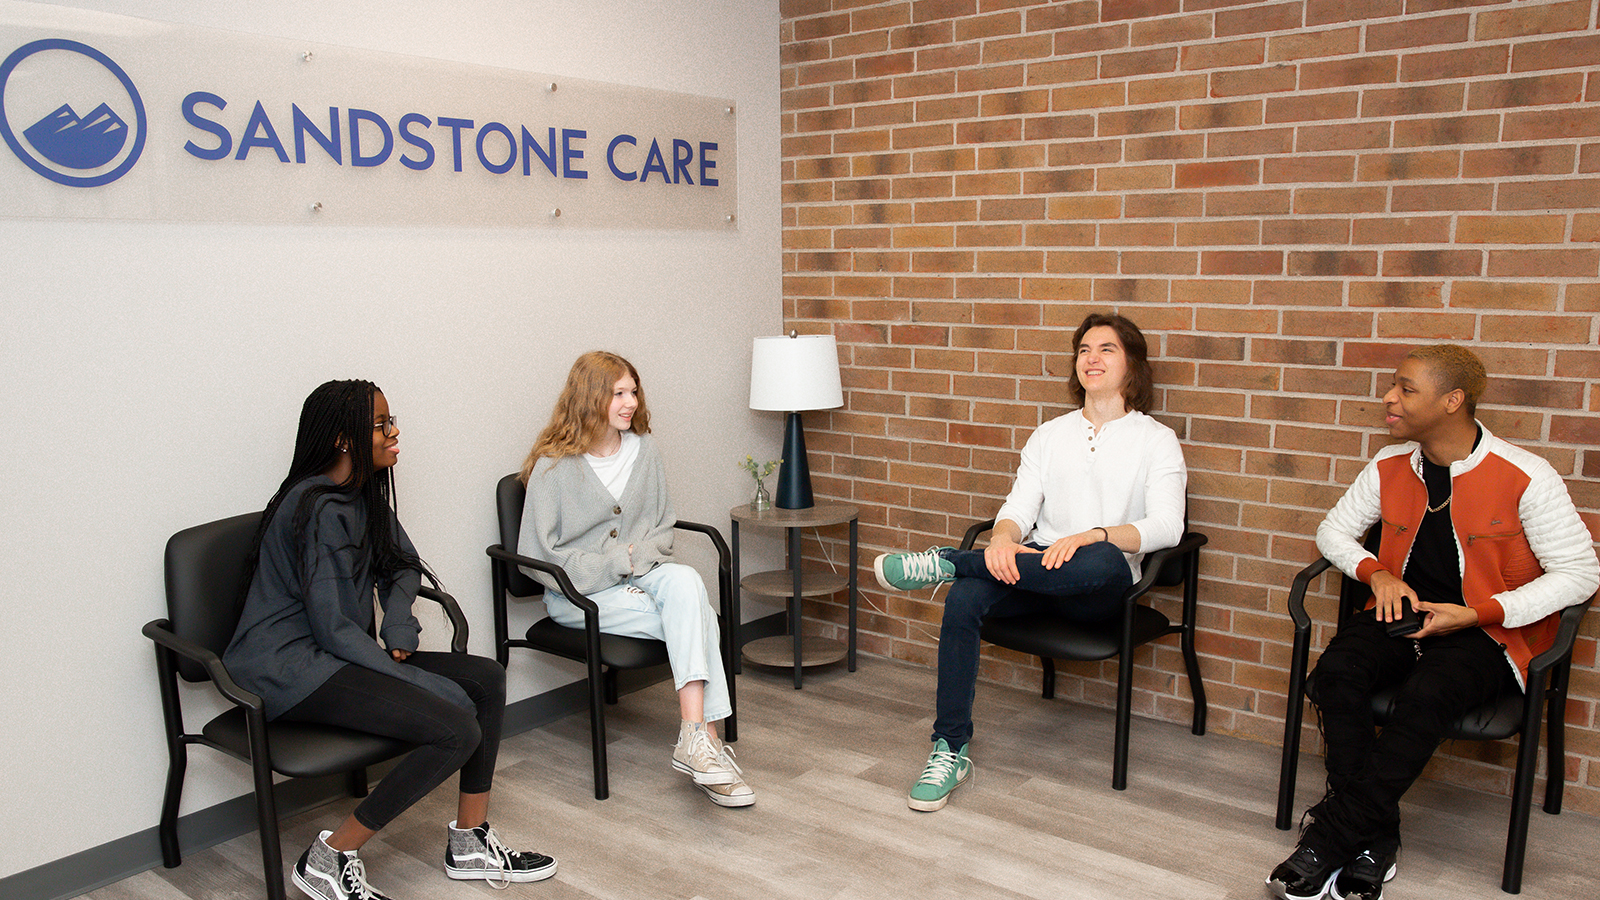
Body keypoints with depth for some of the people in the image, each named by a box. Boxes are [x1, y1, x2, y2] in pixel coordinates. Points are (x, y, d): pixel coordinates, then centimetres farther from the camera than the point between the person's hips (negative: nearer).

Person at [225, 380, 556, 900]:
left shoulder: (363, 495, 10)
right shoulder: (319, 509, -19)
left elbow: (401, 567, 22)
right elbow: (332, 627, -22)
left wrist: (399, 628, 1)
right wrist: (426, 684, -21)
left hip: (337, 655, 9)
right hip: (290, 667, -9)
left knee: (486, 679, -2)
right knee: (456, 730, -23)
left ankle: (470, 843, 7)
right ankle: (331, 858, -9)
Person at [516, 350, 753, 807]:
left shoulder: (645, 452, 8)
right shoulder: (553, 467, -7)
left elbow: (663, 530, 13)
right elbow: (537, 556, -9)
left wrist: (634, 559, -9)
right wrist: (614, 565, -15)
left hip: (641, 577, 4)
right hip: (578, 595, -4)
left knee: (685, 580, -32)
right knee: (696, 620, -27)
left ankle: (695, 739, -38)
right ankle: (704, 738, -25)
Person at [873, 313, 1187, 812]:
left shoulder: (1156, 439, 6)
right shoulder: (1050, 434, 18)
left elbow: (1166, 526, -10)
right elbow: (1020, 507, 6)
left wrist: (1089, 536, -28)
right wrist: (1002, 538, -20)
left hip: (1097, 592, -3)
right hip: (1036, 568, 3)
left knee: (1105, 561, -40)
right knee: (964, 597, -29)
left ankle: (945, 561, -28)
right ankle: (951, 751, -22)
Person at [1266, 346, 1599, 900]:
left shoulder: (1527, 478, -11)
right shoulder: (1390, 467, 4)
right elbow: (1335, 529, 17)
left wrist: (1476, 615, -16)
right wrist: (1377, 574, -4)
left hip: (1488, 632, -4)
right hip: (1404, 612, 5)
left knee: (1425, 696, -34)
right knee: (1337, 673, -27)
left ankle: (1327, 841, -26)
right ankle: (1374, 840, -20)